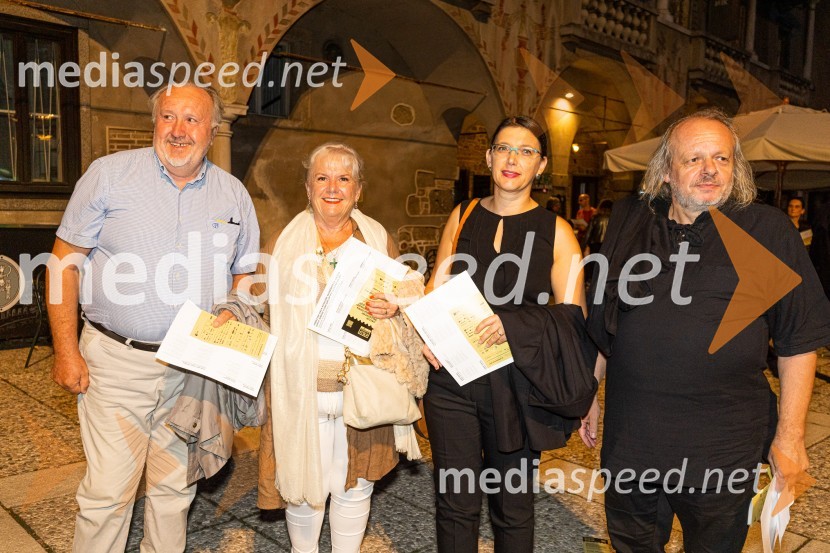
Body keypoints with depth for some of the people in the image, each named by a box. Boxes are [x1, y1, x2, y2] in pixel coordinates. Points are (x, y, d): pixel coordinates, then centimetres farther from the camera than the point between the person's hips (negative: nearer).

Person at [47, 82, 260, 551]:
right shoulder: (109, 174, -3)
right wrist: (66, 350, -6)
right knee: (107, 491, 2)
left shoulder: (234, 194, 5)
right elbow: (65, 262, -2)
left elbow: (247, 275, 13)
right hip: (117, 362, -2)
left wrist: (234, 316, -8)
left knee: (177, 486, 15)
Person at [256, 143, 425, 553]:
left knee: (355, 485, 14)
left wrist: (393, 310, -11)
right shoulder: (283, 243, 3)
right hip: (301, 391, -1)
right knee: (302, 484, 11)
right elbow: (268, 316, 4)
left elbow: (408, 309, 11)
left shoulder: (380, 241, 5)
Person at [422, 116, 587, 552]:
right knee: (455, 502, 9)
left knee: (512, 506, 12)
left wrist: (513, 326, -18)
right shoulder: (462, 217, 8)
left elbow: (573, 316, -3)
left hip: (517, 384, -1)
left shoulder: (555, 231, 0)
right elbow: (436, 290, 13)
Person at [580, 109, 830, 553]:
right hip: (630, 438, 3)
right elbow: (602, 323, 11)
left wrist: (790, 434, -5)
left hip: (721, 449, -2)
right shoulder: (628, 222, 4)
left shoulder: (767, 229, -4)